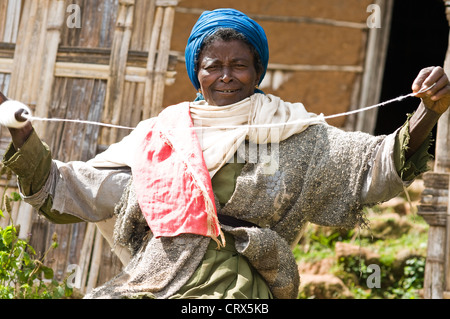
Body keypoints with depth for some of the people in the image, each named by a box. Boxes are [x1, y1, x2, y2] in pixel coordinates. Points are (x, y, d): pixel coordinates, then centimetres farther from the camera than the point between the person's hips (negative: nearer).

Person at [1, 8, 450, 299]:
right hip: (149, 286, 3)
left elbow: (376, 165, 4)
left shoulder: (291, 135, 14)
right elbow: (63, 193, 20)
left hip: (238, 289, -2)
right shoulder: (158, 135, 19)